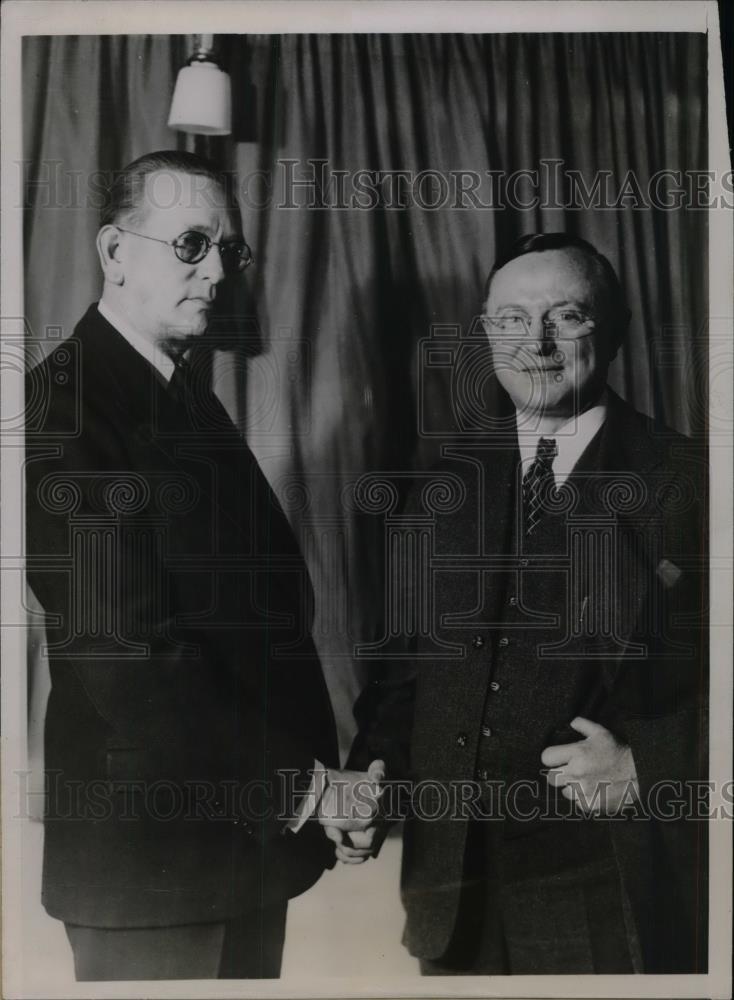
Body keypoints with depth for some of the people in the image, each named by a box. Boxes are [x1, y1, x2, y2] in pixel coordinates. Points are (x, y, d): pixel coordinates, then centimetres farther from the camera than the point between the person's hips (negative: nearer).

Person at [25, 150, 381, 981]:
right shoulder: (65, 407, -15)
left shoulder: (189, 394, 12)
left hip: (255, 823, 8)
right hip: (152, 845, -8)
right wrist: (295, 786, -15)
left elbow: (251, 606, 8)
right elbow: (127, 651, -20)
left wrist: (317, 776, 2)